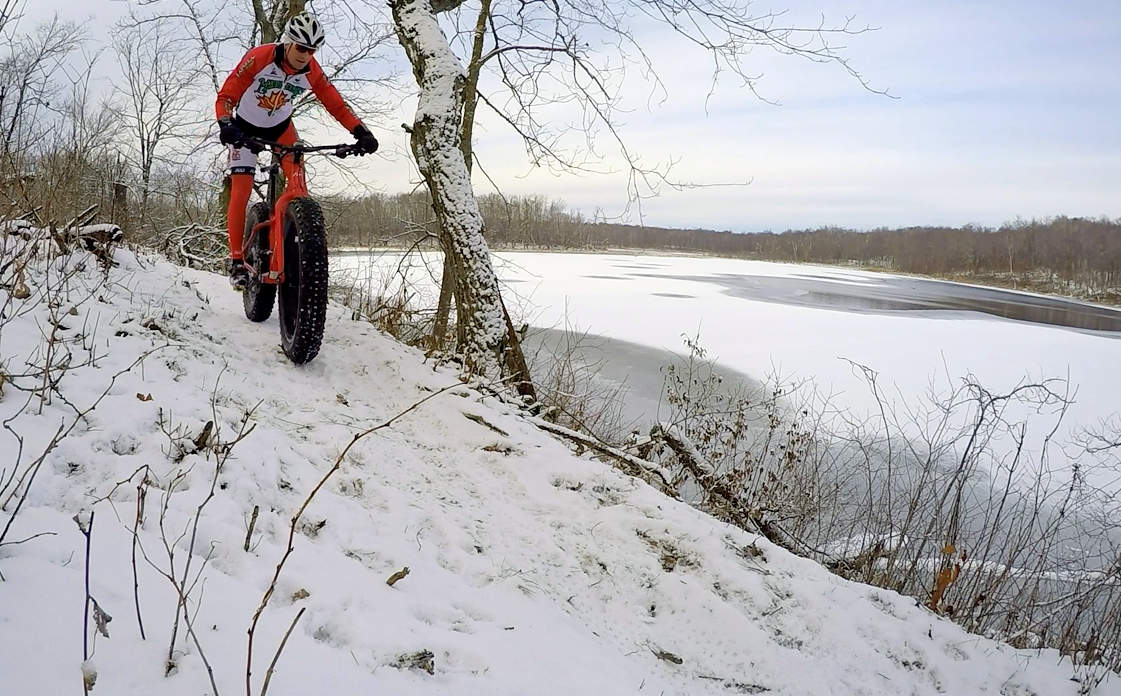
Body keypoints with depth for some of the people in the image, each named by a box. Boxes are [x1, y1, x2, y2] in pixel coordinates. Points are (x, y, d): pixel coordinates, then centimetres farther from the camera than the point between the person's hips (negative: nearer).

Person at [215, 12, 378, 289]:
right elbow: (226, 96, -29)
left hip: (280, 126, 3)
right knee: (241, 190, -12)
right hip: (246, 127, -3)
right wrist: (226, 125, -47)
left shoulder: (311, 72, -18)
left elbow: (336, 104, -14)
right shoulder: (259, 58, -29)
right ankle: (236, 261, -5)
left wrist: (361, 132, -28)